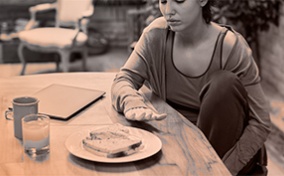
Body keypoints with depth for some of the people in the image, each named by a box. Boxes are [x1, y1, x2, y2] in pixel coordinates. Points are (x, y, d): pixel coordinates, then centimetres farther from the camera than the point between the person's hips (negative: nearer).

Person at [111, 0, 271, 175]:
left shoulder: (231, 47, -18)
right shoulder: (157, 34, -8)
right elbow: (123, 80, -11)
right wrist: (132, 104, -35)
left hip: (227, 148, -1)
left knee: (225, 83, -27)